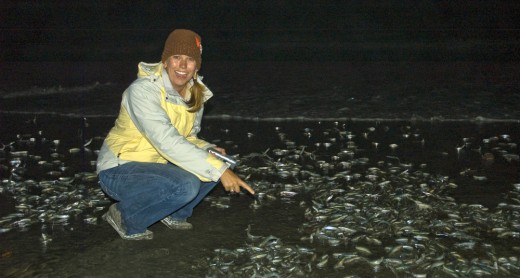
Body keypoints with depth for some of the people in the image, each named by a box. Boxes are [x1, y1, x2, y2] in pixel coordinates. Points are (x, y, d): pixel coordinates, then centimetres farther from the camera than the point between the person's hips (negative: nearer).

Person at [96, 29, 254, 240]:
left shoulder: (196, 94, -1)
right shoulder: (143, 90, -24)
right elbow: (167, 142, -34)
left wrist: (209, 150, -11)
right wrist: (219, 170, -36)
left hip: (157, 166, 7)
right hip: (119, 171, -7)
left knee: (217, 165, -10)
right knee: (185, 186, -32)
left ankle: (173, 214, 8)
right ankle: (126, 218, -8)